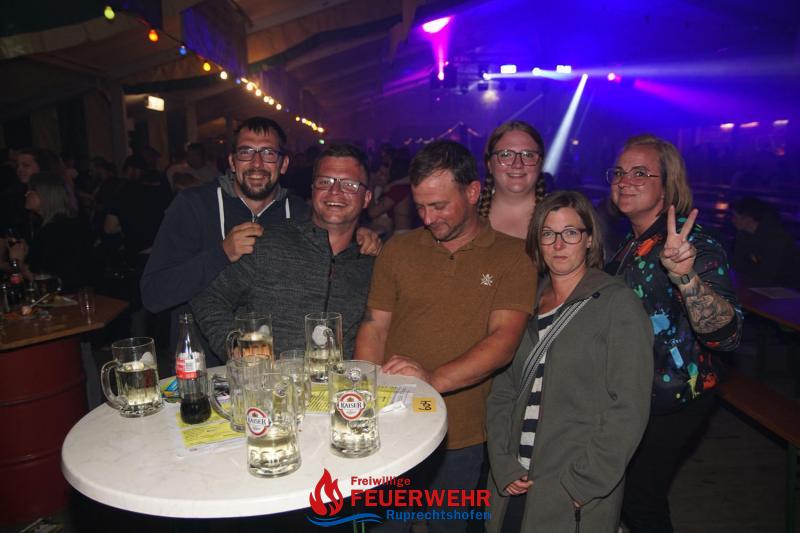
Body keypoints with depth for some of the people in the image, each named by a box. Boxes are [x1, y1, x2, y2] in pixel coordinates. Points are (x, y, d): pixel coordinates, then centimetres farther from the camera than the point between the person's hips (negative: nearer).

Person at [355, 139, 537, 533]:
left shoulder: (513, 257, -5)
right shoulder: (398, 249, 4)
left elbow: (504, 341, -15)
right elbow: (374, 327, 3)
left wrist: (434, 379, -29)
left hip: (461, 435, -1)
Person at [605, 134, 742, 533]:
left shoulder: (694, 245, -20)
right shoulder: (628, 242, 4)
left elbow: (725, 335, -34)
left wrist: (685, 275, -49)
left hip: (671, 406, -8)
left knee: (637, 501, 7)